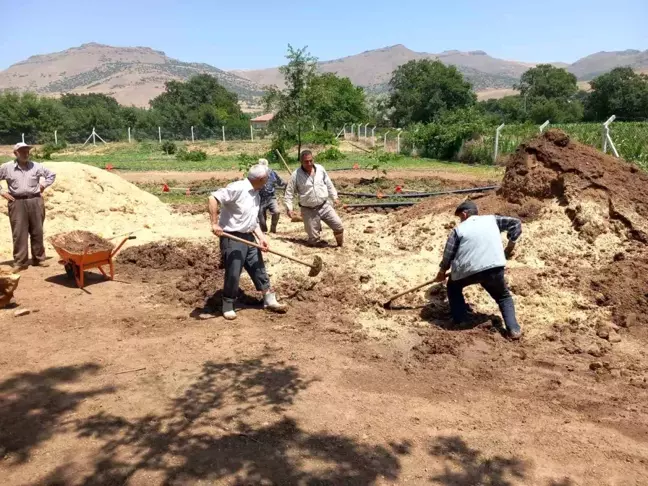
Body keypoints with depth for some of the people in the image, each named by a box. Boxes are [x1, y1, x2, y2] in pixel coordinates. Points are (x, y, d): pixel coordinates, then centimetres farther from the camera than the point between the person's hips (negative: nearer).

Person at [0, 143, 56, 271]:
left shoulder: (36, 166, 6)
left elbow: (51, 174, 18)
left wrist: (43, 185, 7)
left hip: (35, 201, 2)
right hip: (17, 203, -1)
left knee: (37, 232, 6)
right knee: (19, 233, -3)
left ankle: (39, 259, 16)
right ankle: (20, 262, 2)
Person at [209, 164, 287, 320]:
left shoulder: (256, 195, 11)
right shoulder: (237, 188, -18)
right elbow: (213, 198, -25)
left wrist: (261, 237, 4)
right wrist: (214, 223, -29)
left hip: (248, 237, 8)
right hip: (232, 238, -8)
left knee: (259, 269, 12)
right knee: (233, 274, -2)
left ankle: (270, 301, 24)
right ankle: (228, 306, 16)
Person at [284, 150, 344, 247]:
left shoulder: (320, 169, -1)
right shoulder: (296, 175, -10)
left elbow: (329, 184, 13)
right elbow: (289, 193, -4)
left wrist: (334, 197, 13)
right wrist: (289, 208, -9)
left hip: (325, 206, 3)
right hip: (309, 210, -3)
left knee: (339, 226, -2)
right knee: (314, 240, -2)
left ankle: (340, 245, 23)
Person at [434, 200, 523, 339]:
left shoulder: (459, 229, 12)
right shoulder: (492, 219, 18)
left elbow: (448, 254, 11)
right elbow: (516, 223, 16)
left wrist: (442, 272, 26)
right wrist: (510, 245, 18)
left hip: (467, 270, -1)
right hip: (495, 268, 2)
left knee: (453, 287, 29)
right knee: (503, 297, 26)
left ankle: (459, 322, 21)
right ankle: (514, 329, 8)